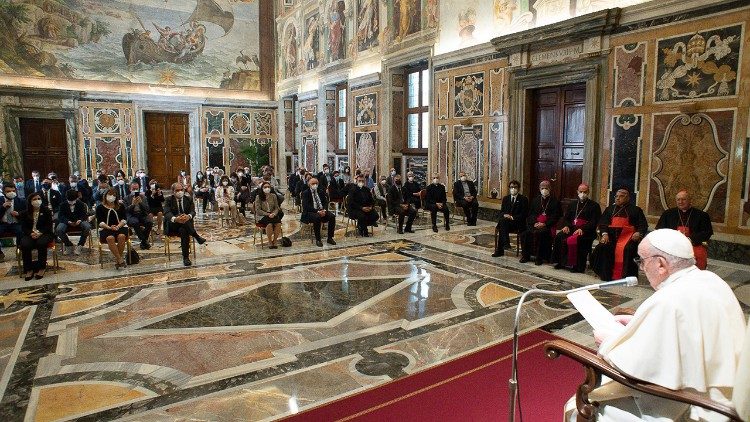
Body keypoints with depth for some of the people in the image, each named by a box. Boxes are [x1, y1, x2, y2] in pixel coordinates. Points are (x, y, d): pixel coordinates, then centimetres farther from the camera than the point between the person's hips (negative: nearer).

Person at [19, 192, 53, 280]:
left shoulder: (46, 211, 7)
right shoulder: (25, 213, 12)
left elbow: (49, 225, 0)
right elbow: (23, 227, 6)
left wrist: (40, 233, -17)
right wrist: (31, 233, -15)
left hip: (43, 233, -2)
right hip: (30, 234, 2)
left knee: (41, 243, -35)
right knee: (25, 245, -30)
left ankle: (41, 267, -21)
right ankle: (28, 269, -17)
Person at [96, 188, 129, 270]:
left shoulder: (121, 206, 14)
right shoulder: (100, 207, 10)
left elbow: (124, 219, 7)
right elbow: (100, 222, 1)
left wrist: (118, 226, -13)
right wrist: (109, 227, -17)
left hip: (120, 227, 1)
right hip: (106, 229, -1)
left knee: (121, 236, -34)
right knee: (110, 238, -35)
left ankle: (117, 260, -23)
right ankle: (120, 260, -32)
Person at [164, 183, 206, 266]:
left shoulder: (189, 199, 8)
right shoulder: (169, 200, 1)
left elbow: (193, 211, -7)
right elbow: (167, 213, -16)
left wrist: (189, 216, -34)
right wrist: (175, 219, -40)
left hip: (186, 225, 1)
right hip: (172, 226, -1)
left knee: (183, 230, -35)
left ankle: (186, 257, -29)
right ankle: (197, 237, -23)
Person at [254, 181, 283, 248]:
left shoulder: (273, 196, 8)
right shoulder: (258, 197, -1)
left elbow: (276, 208, 9)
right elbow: (258, 210, -5)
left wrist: (273, 214, -13)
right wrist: (268, 214, -16)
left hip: (273, 215, 3)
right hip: (262, 216, -3)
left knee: (278, 224, -29)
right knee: (269, 224, -35)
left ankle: (274, 241, -13)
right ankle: (270, 242, -17)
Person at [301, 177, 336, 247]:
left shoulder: (321, 192, 16)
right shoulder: (305, 193, -2)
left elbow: (325, 202, 10)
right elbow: (306, 206, -13)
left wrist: (324, 210, -13)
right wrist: (317, 211, -23)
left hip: (322, 211, 5)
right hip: (310, 212, -5)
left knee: (332, 216, -21)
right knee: (317, 217, -37)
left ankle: (330, 238, -12)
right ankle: (317, 240, -25)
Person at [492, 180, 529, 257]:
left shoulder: (523, 199, 4)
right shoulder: (505, 198, 18)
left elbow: (524, 214, -4)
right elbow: (501, 212, 16)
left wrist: (512, 217, -17)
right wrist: (504, 215, -10)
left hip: (518, 223, -4)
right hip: (505, 221, 4)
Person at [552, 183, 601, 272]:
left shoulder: (594, 206, 7)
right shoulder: (572, 205, 23)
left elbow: (594, 222, -4)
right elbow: (566, 218, 21)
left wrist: (582, 229, -19)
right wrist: (566, 226, -2)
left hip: (585, 231, -5)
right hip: (572, 228, 5)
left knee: (573, 240, -35)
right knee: (559, 237, -24)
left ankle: (577, 266, -24)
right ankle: (561, 262, -14)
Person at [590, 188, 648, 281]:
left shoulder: (636, 210, 17)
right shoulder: (610, 209, 24)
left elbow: (643, 225, 8)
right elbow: (602, 222, 12)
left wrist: (639, 233, -14)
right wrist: (604, 233, -8)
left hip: (628, 235, -2)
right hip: (611, 234, 2)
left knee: (628, 249, -33)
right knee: (602, 247, -27)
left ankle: (626, 276, -27)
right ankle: (606, 276, -19)